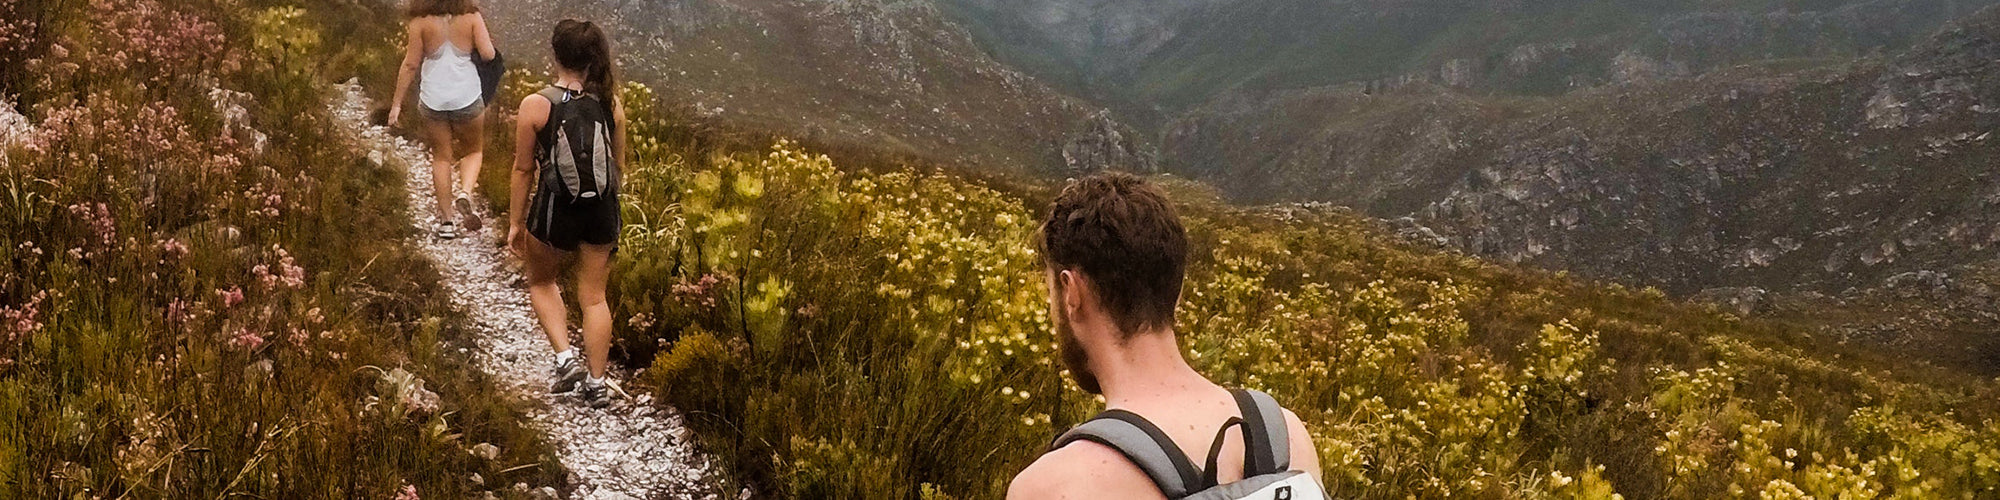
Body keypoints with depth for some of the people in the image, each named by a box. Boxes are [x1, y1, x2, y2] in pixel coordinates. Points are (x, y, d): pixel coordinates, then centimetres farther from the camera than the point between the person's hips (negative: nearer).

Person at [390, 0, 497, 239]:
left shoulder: (421, 21, -8)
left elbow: (411, 64, -5)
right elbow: (488, 54, -13)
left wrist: (397, 102, 3)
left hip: (433, 100, 1)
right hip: (467, 97, -1)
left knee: (441, 157, 14)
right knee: (474, 150, 20)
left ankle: (447, 220, 16)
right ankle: (464, 193, -7)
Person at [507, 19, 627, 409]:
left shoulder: (536, 106, -13)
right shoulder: (611, 105, -6)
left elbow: (524, 169, -6)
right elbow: (619, 163, 5)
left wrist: (515, 223, 3)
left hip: (554, 209, -2)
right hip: (602, 210, 2)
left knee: (541, 281, 24)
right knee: (593, 296, 13)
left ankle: (565, 359, 12)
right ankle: (596, 384, 18)